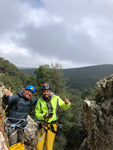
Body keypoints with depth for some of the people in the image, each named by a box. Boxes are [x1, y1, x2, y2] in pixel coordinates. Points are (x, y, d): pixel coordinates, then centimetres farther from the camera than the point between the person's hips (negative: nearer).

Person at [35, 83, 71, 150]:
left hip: (52, 126, 0)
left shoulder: (56, 98, -6)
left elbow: (64, 107, 7)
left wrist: (67, 103, -15)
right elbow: (37, 114, 0)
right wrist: (43, 116, -20)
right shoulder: (40, 101, -6)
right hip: (43, 125, 1)